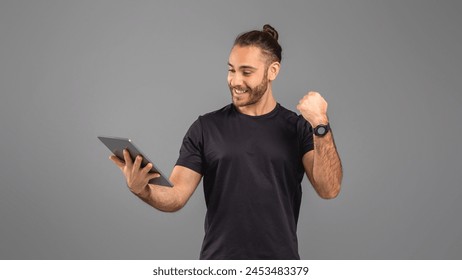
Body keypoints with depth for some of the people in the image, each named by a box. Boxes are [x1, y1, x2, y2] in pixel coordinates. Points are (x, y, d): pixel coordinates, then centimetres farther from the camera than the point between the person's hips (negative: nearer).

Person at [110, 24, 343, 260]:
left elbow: (328, 189, -11)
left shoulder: (298, 128, 0)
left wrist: (321, 125, -21)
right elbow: (176, 197, -5)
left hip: (279, 261, 0)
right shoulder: (206, 128, 1)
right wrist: (141, 188, -24)